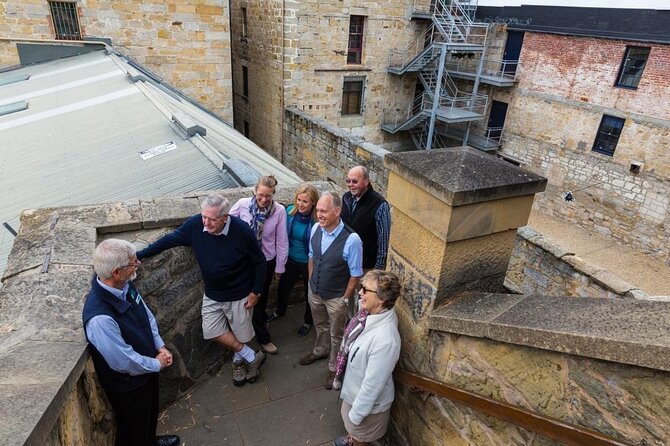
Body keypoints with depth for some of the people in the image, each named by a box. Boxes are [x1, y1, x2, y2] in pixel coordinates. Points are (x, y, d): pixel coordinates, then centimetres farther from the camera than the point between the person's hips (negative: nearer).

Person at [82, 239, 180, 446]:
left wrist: (161, 347, -5)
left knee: (150, 413, 34)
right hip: (127, 384, -8)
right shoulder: (100, 318, -40)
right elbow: (125, 361, -30)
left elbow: (147, 315, 2)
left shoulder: (125, 285, -15)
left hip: (147, 369, 8)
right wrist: (157, 364, -14)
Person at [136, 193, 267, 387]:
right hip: (212, 294, 4)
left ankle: (239, 359, 40)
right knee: (213, 331, 3)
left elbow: (259, 262, -14)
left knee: (240, 334, 9)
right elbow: (170, 239, -1)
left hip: (239, 295, -4)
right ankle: (252, 357, 22)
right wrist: (140, 255, 1)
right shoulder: (195, 224, -18)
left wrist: (255, 291, -11)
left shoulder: (242, 231, -27)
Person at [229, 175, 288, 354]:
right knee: (252, 296, 10)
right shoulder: (242, 204, -19)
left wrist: (280, 266, -3)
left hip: (267, 261, 1)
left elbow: (281, 241, -10)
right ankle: (264, 337, 29)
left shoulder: (279, 210, -19)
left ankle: (260, 319, 53)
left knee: (262, 295, 21)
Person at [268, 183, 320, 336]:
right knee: (282, 287, 24)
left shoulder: (318, 219, -28)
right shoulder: (290, 211, -14)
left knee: (310, 293, 19)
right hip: (291, 260, 5)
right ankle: (280, 311, 56)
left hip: (309, 263, -4)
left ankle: (308, 321, 47)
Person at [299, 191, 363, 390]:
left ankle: (334, 367, 43)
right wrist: (311, 283, 10)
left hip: (336, 297, -5)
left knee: (336, 334, 19)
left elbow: (355, 274, -19)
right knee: (320, 326, 30)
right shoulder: (315, 229, -14)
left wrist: (345, 299, -11)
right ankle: (320, 350, 58)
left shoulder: (351, 239, -31)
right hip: (314, 291, 5)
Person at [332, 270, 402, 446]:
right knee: (352, 427, 35)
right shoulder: (369, 314, -15)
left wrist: (357, 413, -17)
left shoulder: (385, 339, -41)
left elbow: (373, 384, -29)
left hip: (368, 401, -7)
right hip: (353, 388, 7)